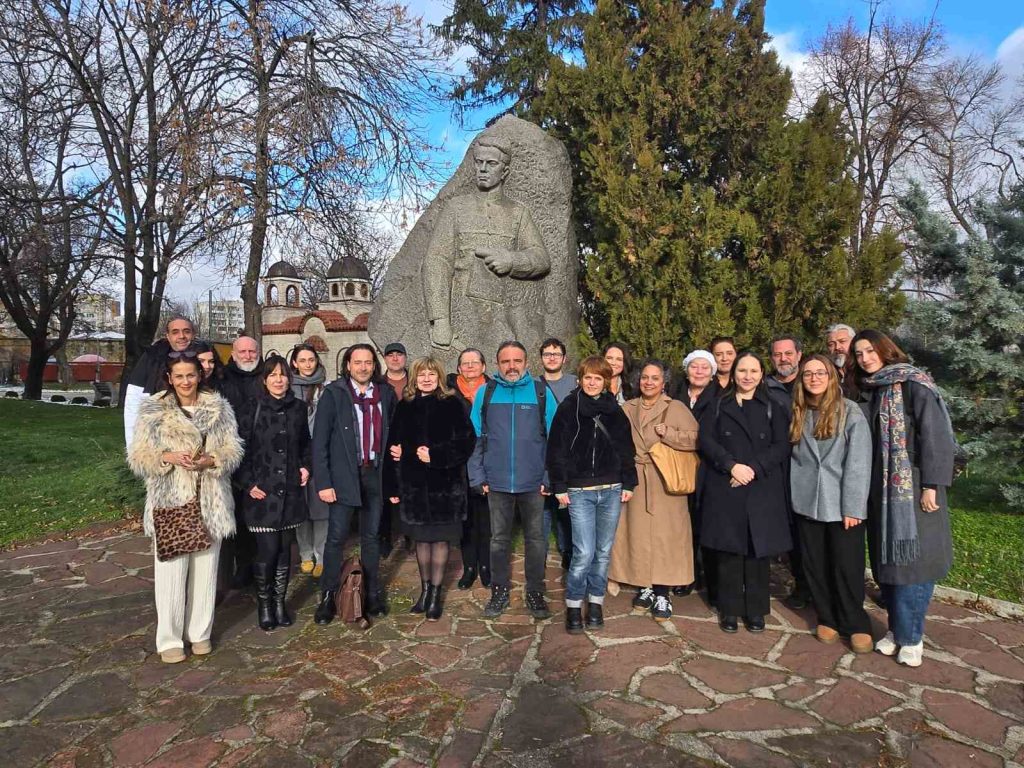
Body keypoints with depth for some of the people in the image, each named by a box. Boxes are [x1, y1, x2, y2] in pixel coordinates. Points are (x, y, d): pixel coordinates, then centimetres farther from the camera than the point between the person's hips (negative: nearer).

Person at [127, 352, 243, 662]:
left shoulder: (219, 408, 5)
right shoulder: (152, 410, 1)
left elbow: (233, 451, 2)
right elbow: (138, 457, -1)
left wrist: (209, 460, -17)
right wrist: (168, 457, -18)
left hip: (209, 502, 2)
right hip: (170, 501, -1)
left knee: (205, 567, 9)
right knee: (171, 569, 0)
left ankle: (200, 632, 24)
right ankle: (169, 638, 15)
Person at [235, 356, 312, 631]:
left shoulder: (298, 408, 6)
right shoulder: (251, 409, -4)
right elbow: (240, 450, -4)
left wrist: (306, 466, 4)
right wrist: (248, 484, -9)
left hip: (290, 491, 3)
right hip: (261, 491, -3)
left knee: (285, 549, 9)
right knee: (267, 550, -4)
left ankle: (279, 602, 25)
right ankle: (264, 603, 18)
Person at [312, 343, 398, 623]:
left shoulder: (386, 393, 4)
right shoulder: (333, 393, -6)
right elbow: (320, 440, -7)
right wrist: (323, 482, -12)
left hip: (375, 474, 3)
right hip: (344, 475, -3)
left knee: (372, 536, 13)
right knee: (336, 537, 1)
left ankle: (373, 593, 25)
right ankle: (328, 597, 16)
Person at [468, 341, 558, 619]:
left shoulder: (542, 393, 0)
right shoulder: (485, 393, 3)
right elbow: (474, 438, 3)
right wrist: (478, 477, -3)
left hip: (533, 482, -1)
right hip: (497, 482, 1)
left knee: (536, 539, 9)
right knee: (499, 539, 12)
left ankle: (535, 592, 23)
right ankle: (500, 591, 26)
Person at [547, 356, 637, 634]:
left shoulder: (615, 410, 8)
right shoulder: (568, 408, -1)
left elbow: (626, 449, 12)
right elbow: (556, 449, -2)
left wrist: (628, 483, 6)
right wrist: (559, 486, -6)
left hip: (611, 490, 3)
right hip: (579, 491, -3)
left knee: (604, 551, 9)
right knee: (584, 553, -7)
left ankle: (595, 604, 23)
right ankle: (573, 607, 9)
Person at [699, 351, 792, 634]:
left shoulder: (772, 408, 10)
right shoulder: (718, 407, 9)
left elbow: (781, 446, 0)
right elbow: (706, 441, -1)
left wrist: (754, 468, -13)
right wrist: (732, 466, -14)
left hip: (762, 490, 0)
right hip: (724, 489, 0)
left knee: (758, 549, 2)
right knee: (729, 549, 2)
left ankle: (756, 610, 15)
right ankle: (730, 609, 13)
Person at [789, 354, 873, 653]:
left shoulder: (850, 412, -6)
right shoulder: (797, 414, 8)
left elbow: (858, 463, -10)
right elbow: (794, 457, 8)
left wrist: (853, 507, -14)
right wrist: (794, 493, -2)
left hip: (842, 505, -4)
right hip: (807, 503, 4)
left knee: (847, 566, 1)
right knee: (815, 565, 10)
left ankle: (855, 625, 18)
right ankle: (827, 618, 26)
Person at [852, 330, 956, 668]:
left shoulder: (914, 385, -9)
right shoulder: (870, 391, 11)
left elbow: (936, 436, -14)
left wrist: (931, 485, -18)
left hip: (912, 488, -6)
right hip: (880, 491, 6)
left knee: (911, 559, -1)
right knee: (886, 560, 10)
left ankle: (910, 636, 11)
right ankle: (897, 627, 24)